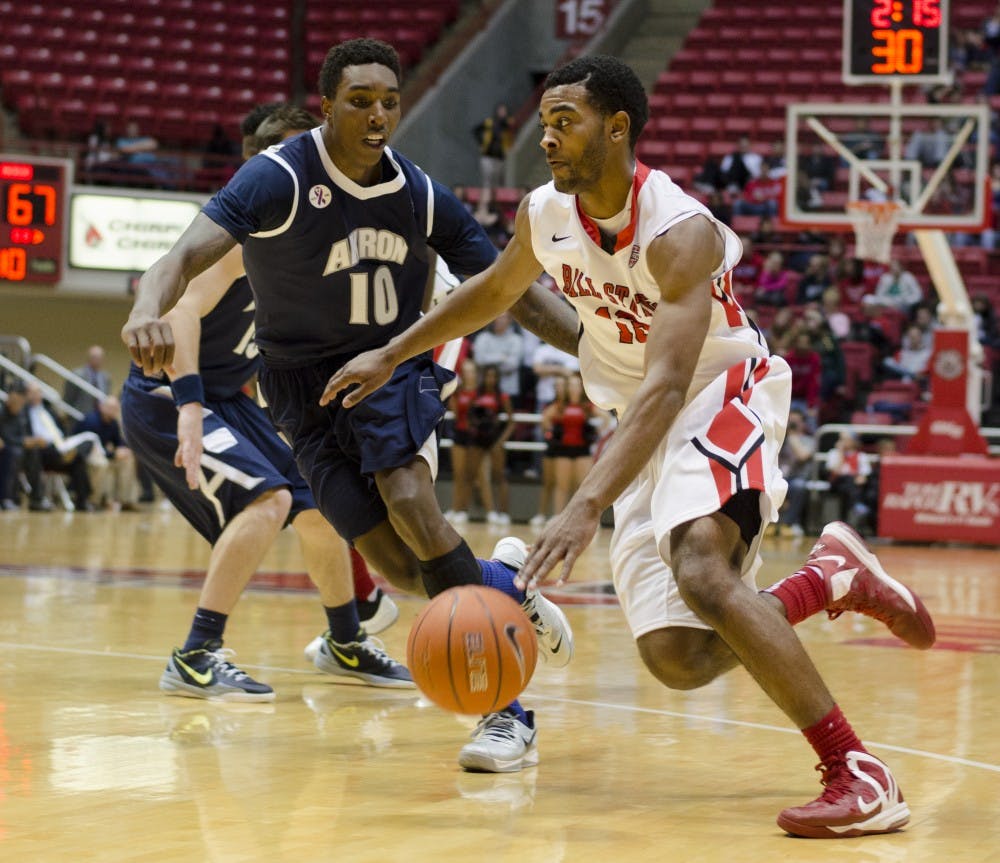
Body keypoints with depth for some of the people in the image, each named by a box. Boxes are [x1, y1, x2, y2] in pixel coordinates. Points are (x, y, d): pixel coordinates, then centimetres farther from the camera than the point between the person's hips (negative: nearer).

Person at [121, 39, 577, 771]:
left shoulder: (422, 197, -7)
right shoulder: (278, 182, -18)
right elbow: (191, 251, -34)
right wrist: (148, 311, -56)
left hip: (394, 367, 1)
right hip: (308, 387, -1)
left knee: (409, 501, -28)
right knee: (400, 566, -11)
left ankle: (507, 711, -24)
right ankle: (501, 582, 27)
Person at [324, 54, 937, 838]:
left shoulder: (680, 232, -28)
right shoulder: (545, 215, -7)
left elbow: (666, 385, -38)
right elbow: (494, 292, 18)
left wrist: (586, 507, -48)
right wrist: (392, 355, 16)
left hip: (723, 397, -7)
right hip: (644, 424, 7)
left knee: (700, 570, -36)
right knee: (679, 659, -4)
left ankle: (859, 774, -34)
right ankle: (833, 579, 21)